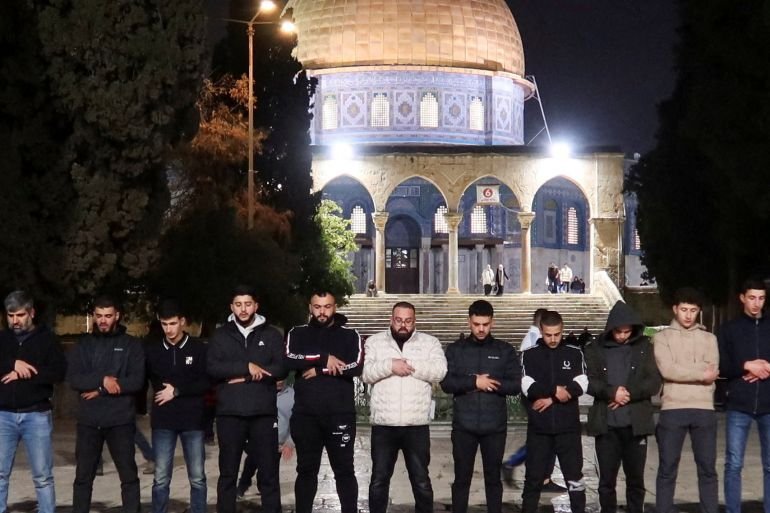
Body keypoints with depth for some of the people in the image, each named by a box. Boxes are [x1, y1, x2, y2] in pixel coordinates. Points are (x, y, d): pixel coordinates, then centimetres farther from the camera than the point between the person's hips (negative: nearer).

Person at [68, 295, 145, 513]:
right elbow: (73, 378, -3)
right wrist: (103, 380, -17)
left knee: (129, 475, 2)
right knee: (83, 476, 7)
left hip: (120, 421, -2)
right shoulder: (84, 344, 9)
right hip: (88, 421, 2)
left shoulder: (131, 344, 3)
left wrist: (100, 390, -12)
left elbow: (136, 381, -9)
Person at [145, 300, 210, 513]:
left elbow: (207, 383, -5)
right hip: (163, 422, 1)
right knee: (161, 479, 3)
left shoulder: (199, 348, 0)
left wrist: (177, 391, -11)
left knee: (197, 478, 4)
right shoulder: (152, 350, 5)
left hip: (193, 421, -1)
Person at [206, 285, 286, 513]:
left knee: (269, 472, 3)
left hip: (263, 412, 0)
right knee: (228, 472, 7)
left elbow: (280, 369, -4)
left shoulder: (271, 335, 7)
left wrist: (243, 377, -11)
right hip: (230, 413, 0)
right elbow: (212, 368, -7)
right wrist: (247, 367, -15)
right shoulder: (220, 335, 7)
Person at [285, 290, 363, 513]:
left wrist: (318, 370, -10)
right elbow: (289, 359, -9)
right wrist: (324, 358, -13)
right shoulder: (298, 334, 9)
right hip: (305, 414, 2)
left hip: (340, 414, -1)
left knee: (344, 470, 3)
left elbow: (356, 367, -11)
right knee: (306, 470, 10)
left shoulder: (350, 335, 5)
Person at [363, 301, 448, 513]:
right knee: (379, 479, 7)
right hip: (383, 425, 0)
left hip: (417, 425, 0)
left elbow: (439, 371, -11)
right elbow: (366, 373, -7)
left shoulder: (430, 342, 5)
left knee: (421, 480, 7)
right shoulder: (374, 342, 6)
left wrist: (409, 365, -15)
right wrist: (390, 365, -20)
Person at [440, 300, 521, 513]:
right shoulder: (455, 349, 4)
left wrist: (490, 383, -14)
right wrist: (474, 381, -17)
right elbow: (446, 383, -7)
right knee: (462, 478, 6)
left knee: (493, 478, 9)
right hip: (464, 425, 0)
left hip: (494, 425, 0)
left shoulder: (505, 351, 5)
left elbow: (516, 385, -3)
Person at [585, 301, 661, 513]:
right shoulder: (595, 349, 4)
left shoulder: (644, 347, 5)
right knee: (607, 481, 5)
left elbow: (654, 383, -1)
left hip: (636, 424, 0)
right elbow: (588, 381, -3)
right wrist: (612, 392, -18)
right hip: (606, 425, 0)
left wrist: (629, 393, -14)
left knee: (636, 480, 7)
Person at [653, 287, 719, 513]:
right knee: (667, 469, 2)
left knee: (707, 469, 5)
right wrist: (700, 373, -7)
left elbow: (712, 372, 1)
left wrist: (681, 372, -8)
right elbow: (667, 370, -9)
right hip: (672, 410, -2)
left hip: (703, 409, 2)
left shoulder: (709, 338, 14)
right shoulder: (662, 337, 6)